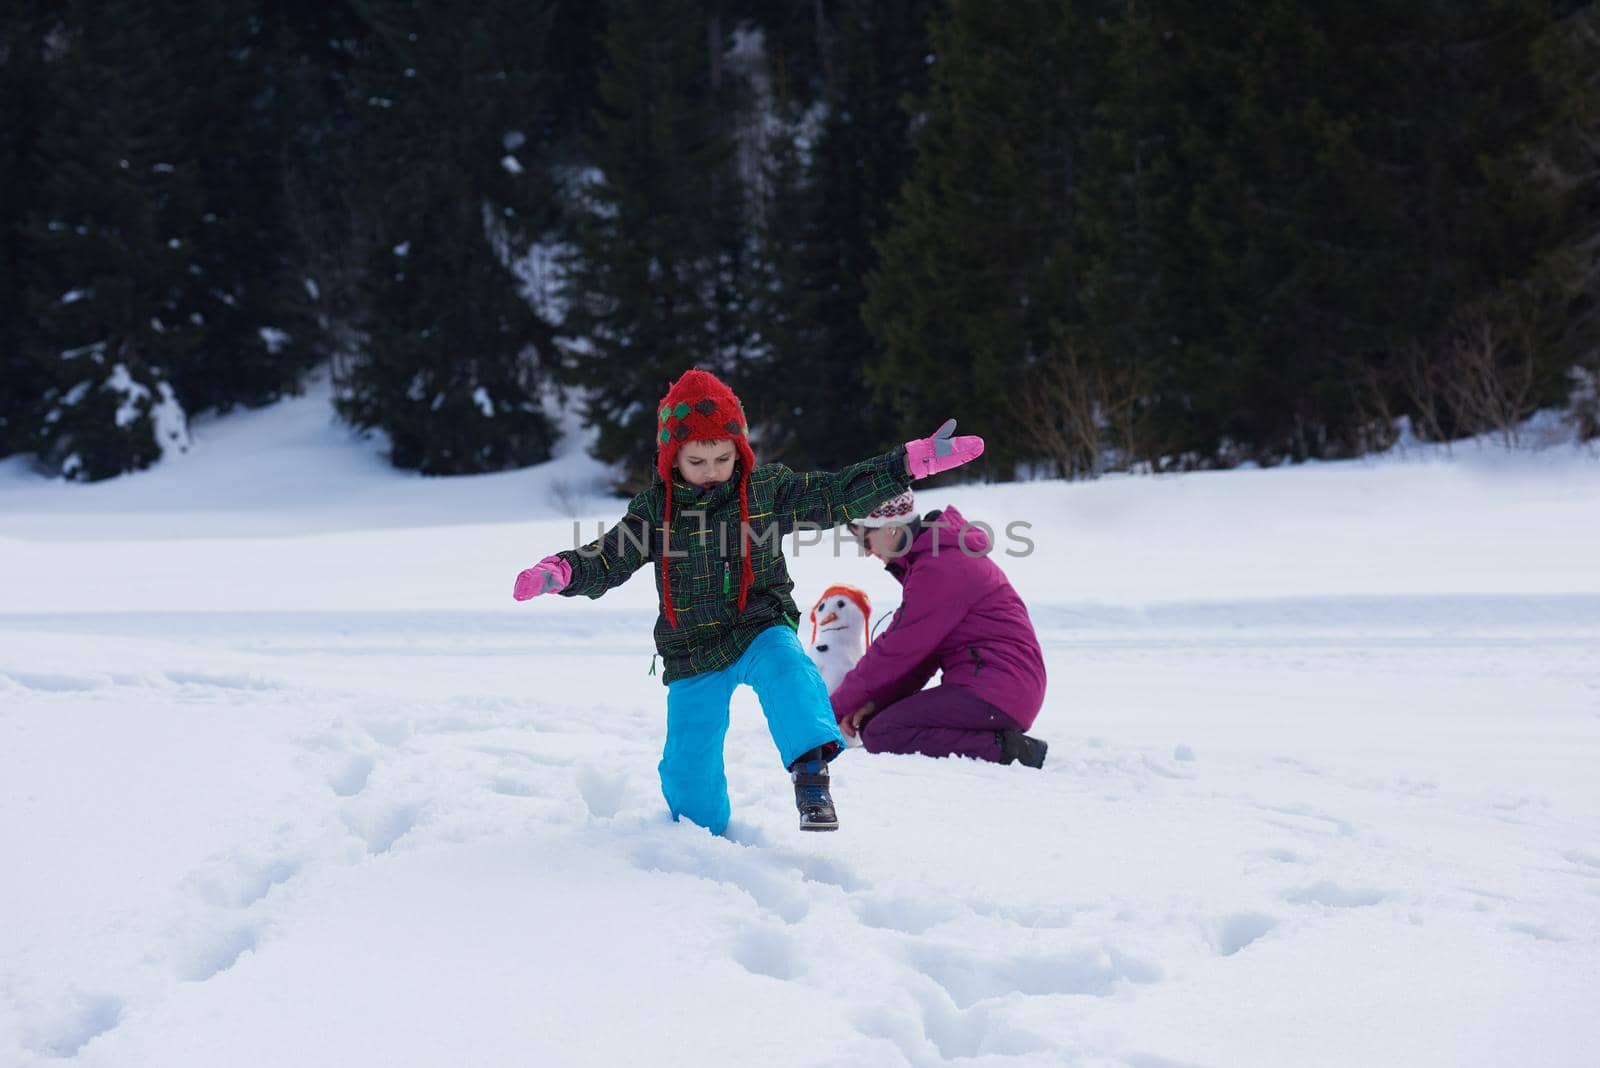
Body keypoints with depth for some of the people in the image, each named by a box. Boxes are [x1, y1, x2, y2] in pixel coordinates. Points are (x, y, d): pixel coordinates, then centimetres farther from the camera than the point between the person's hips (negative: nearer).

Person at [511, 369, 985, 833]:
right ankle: (705, 830, 33)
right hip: (692, 650, 1)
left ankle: (811, 771, -42)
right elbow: (608, 562, -2)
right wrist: (559, 573, -24)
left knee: (787, 669, -37)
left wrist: (914, 461, -5)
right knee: (689, 764, 4)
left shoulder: (767, 487, -2)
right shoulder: (655, 506, -3)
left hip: (762, 629, -1)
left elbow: (839, 495, 1)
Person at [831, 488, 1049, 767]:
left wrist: (834, 708, -7)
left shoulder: (938, 569, -15)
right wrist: (875, 700, -1)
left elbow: (898, 650, -15)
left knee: (882, 735, -21)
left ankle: (1004, 750, -18)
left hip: (998, 692, -11)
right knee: (870, 723, 3)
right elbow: (905, 645, 13)